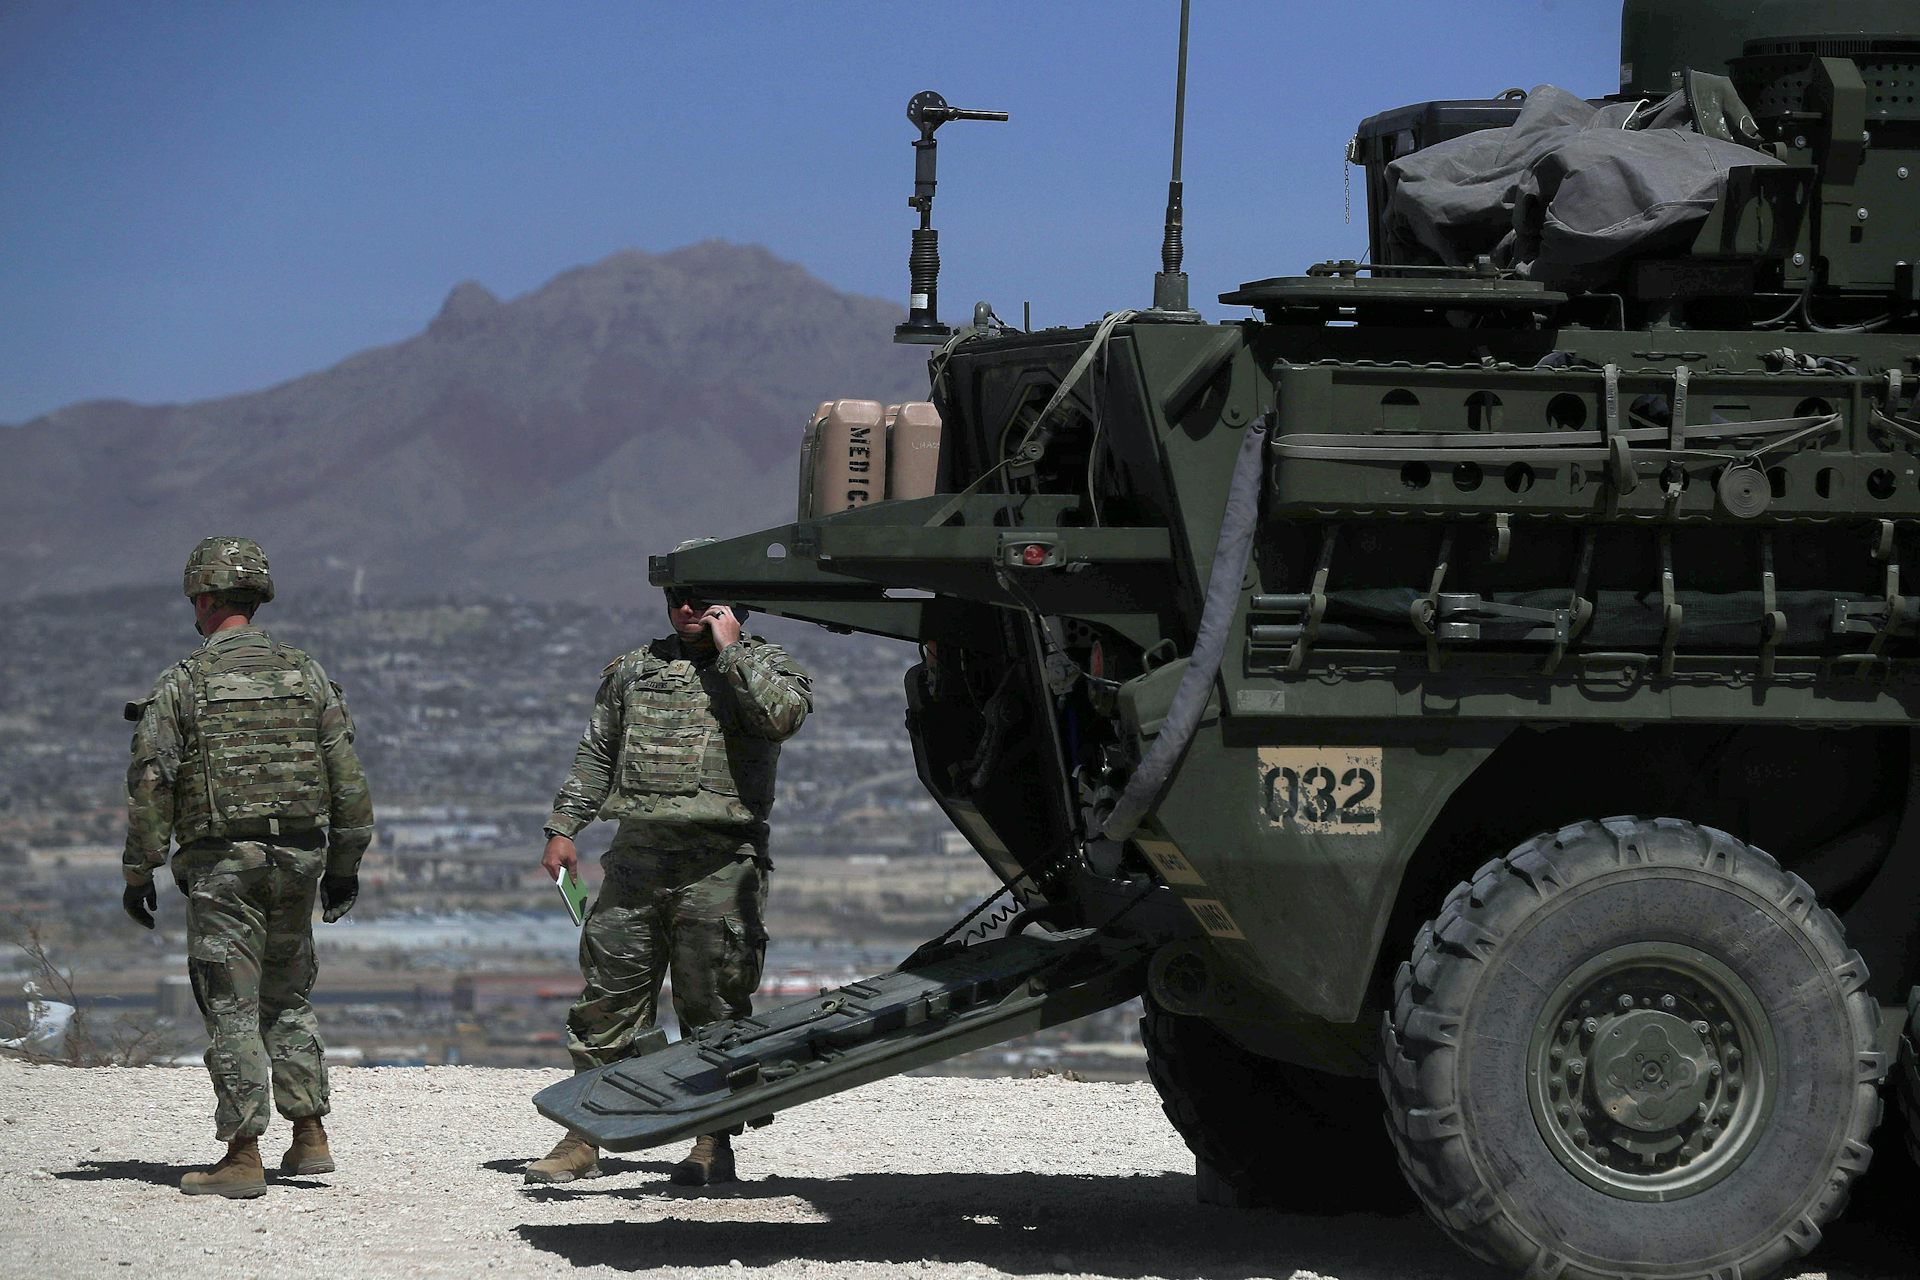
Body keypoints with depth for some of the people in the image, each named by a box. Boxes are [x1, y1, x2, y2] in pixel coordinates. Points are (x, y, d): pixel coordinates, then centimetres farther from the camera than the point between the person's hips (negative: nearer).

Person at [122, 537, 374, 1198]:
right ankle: (309, 1138, 19)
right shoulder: (306, 675, 6)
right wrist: (345, 865, 14)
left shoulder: (182, 684, -6)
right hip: (297, 861, 4)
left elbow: (149, 788, -7)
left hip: (221, 865, -4)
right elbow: (348, 779, 6)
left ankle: (242, 1158, -5)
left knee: (232, 1009, -2)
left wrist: (139, 872, 0)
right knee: (289, 999, 18)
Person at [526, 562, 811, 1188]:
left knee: (713, 1007, -2)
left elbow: (782, 714, -18)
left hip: (719, 864, -4)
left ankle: (713, 1145, 6)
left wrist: (730, 648, -11)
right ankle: (583, 1140, 8)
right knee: (605, 1000, 3)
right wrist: (563, 827, 12)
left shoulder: (764, 666, 5)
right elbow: (596, 754, 21)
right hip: (635, 856, 4)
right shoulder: (633, 670, 18)